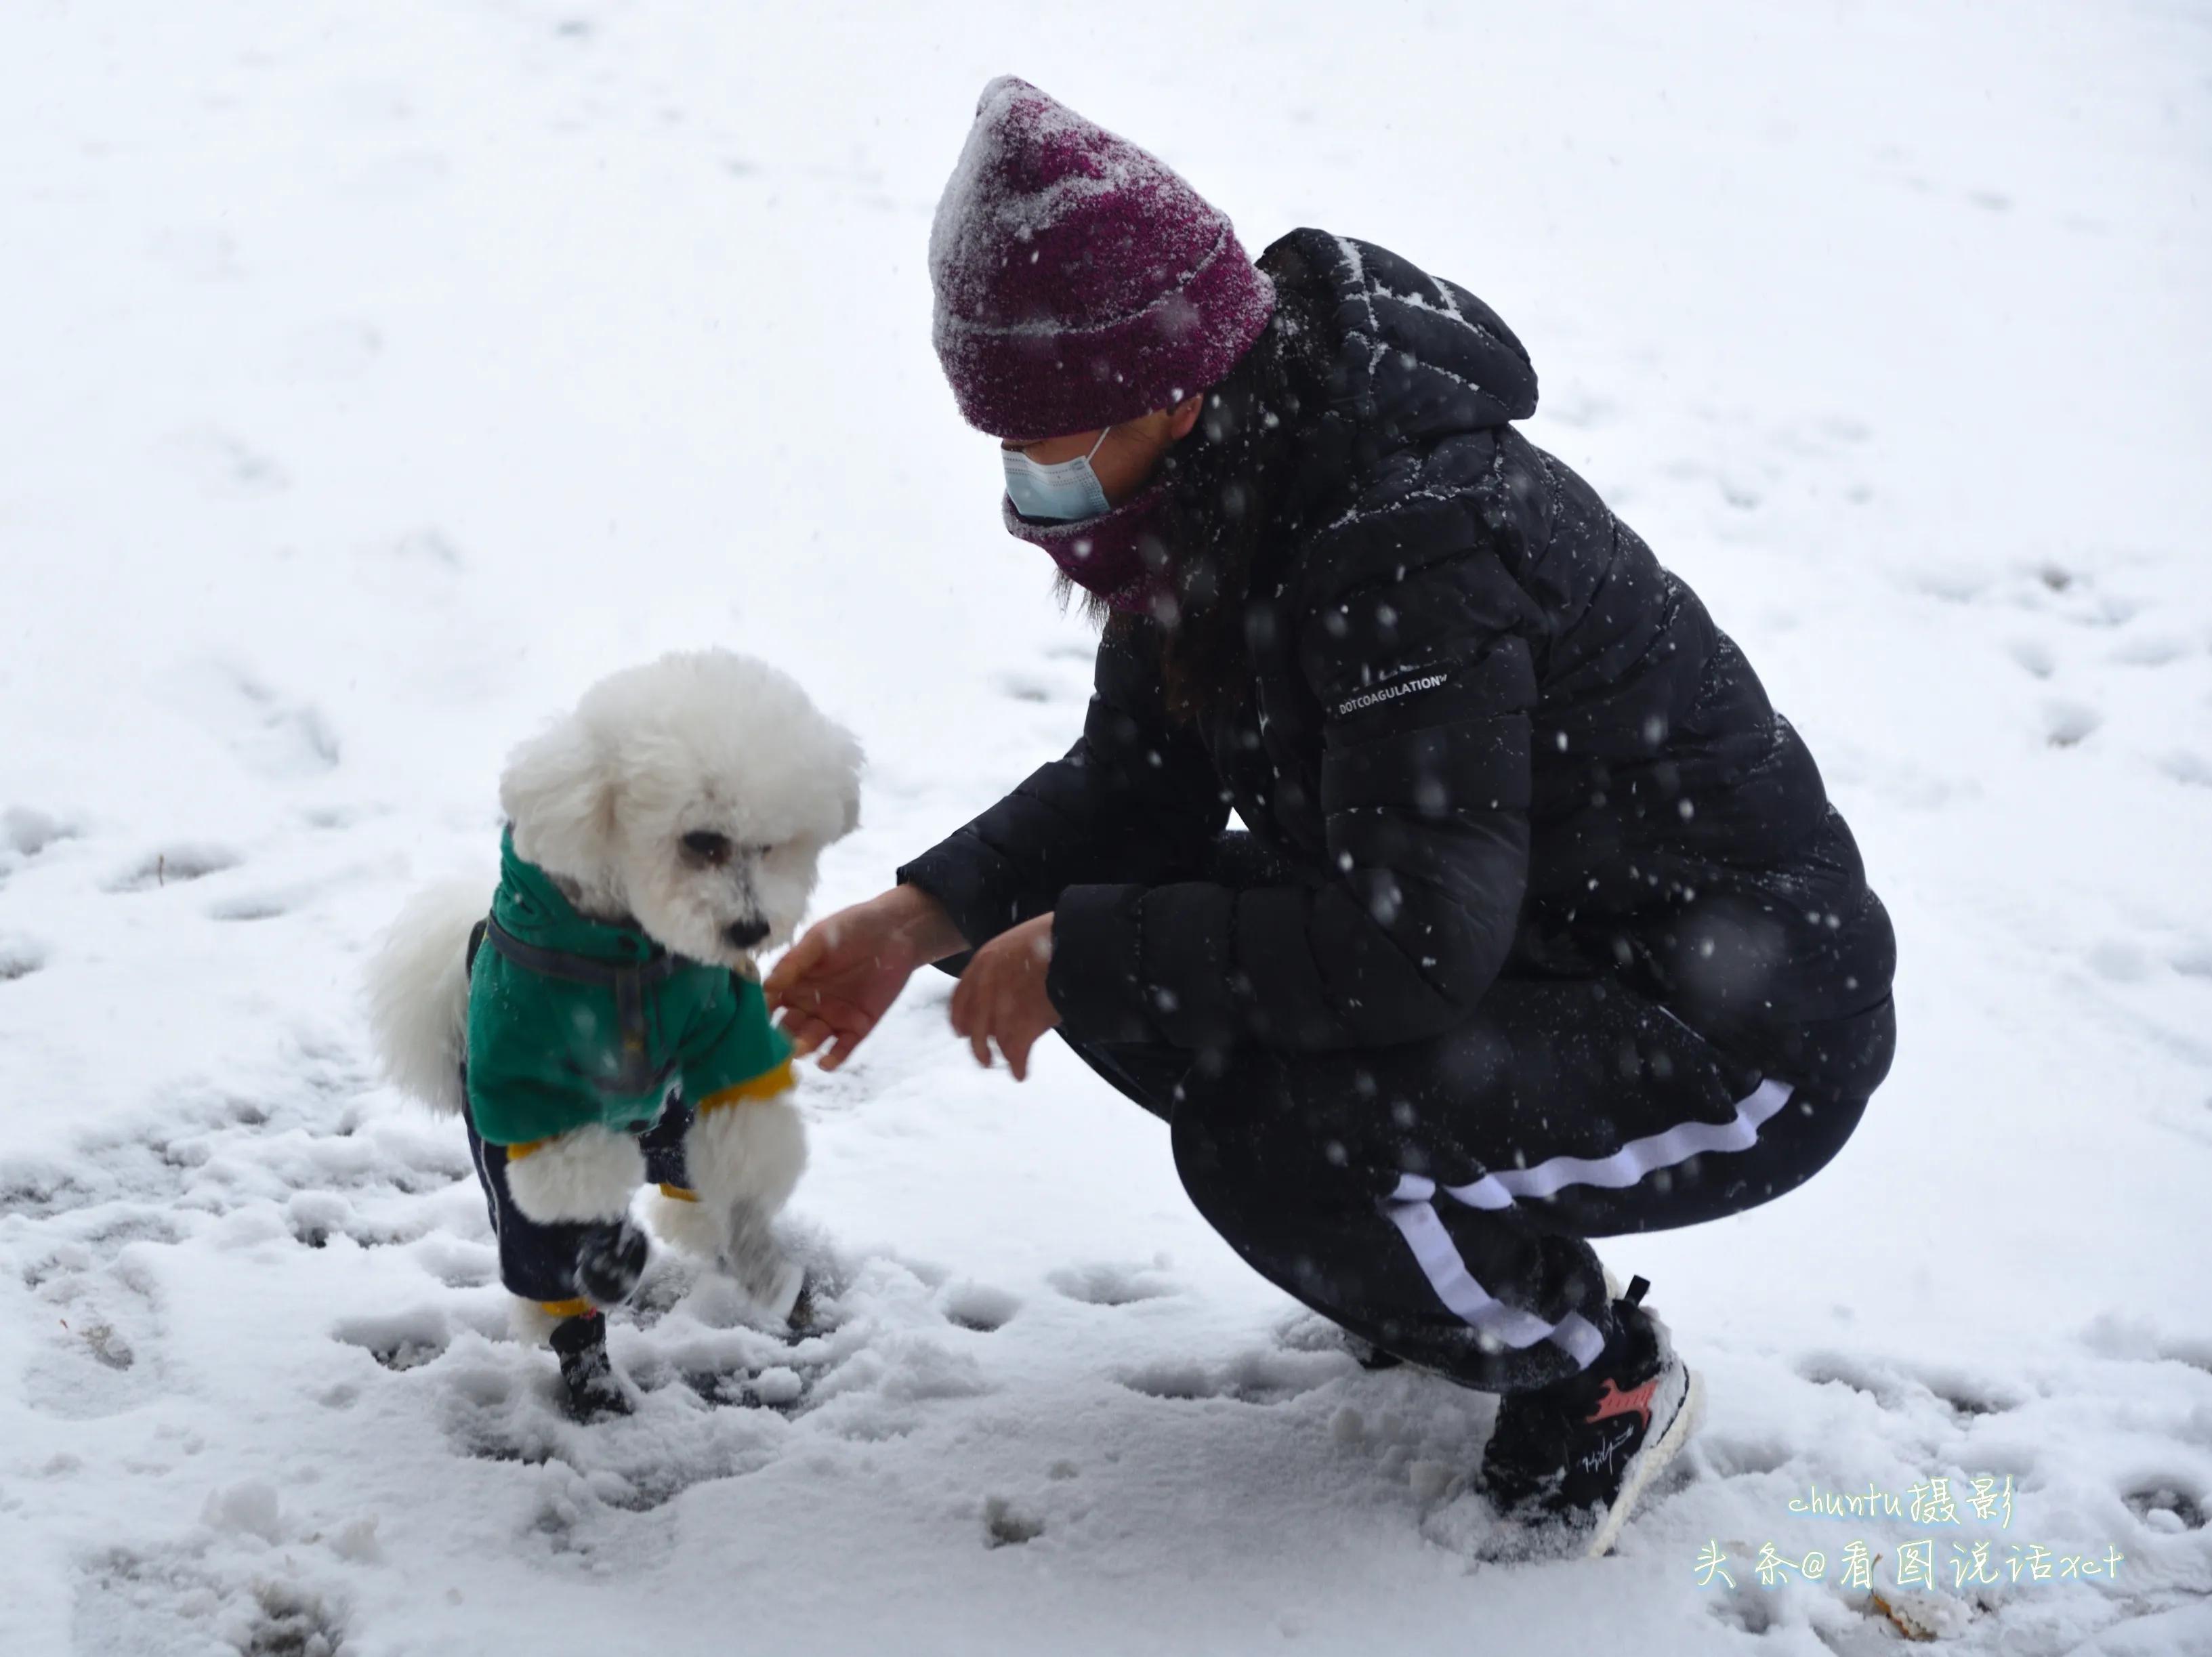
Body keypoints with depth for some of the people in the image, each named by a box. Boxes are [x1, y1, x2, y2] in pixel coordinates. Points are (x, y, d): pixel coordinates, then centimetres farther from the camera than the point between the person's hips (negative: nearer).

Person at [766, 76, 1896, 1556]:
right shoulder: (1225, 483, -3)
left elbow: (1415, 944, -35)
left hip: (1749, 1038, -9)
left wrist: (1080, 951, -27)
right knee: (1133, 992, -4)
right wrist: (931, 913, -8)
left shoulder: (1417, 541, -32)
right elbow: (1140, 779, 7)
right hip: (1526, 936, 9)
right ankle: (1459, 1266, 17)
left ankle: (1596, 1382, 0)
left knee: (1275, 1149, -29)